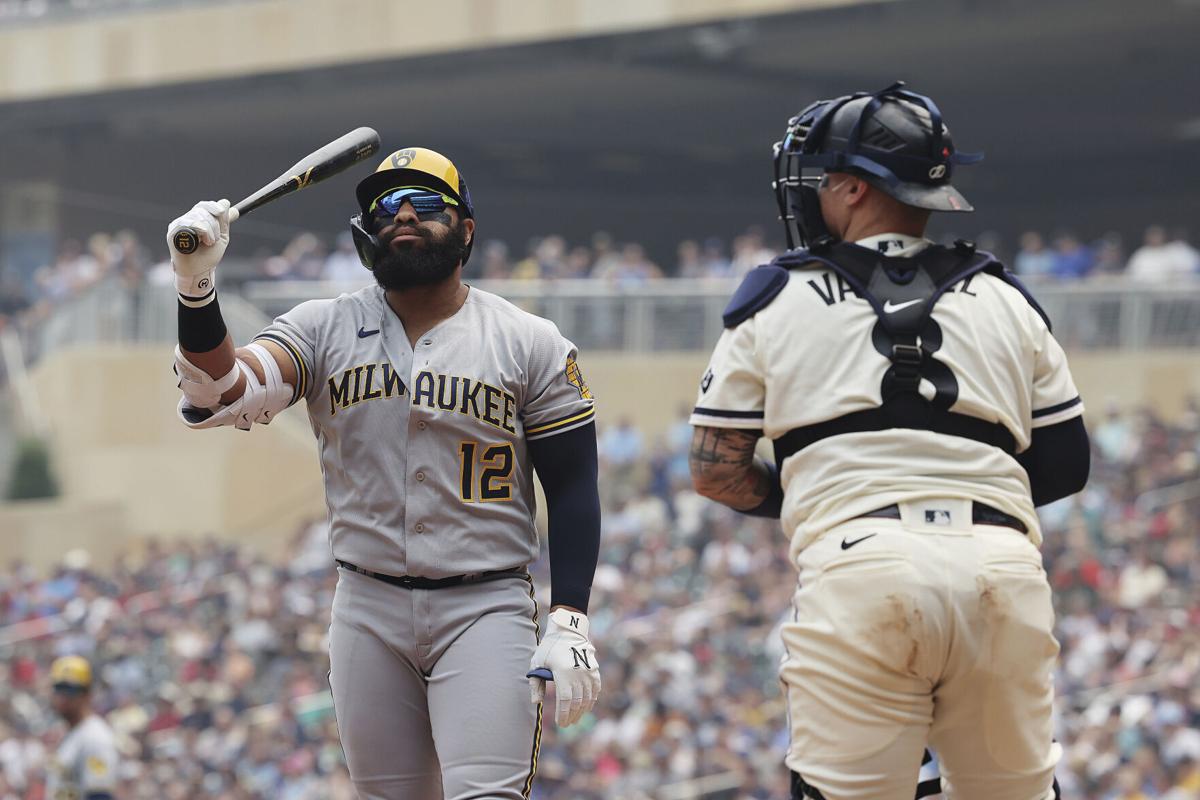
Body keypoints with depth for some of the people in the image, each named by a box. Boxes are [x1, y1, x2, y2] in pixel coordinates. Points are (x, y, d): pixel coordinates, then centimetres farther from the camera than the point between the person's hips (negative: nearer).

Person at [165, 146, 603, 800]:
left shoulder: (531, 343, 2)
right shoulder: (324, 328, 6)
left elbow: (572, 490, 1)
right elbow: (220, 392, -11)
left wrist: (568, 625, -9)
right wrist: (196, 286, -29)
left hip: (485, 611, -2)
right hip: (368, 614, 2)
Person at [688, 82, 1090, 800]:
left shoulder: (778, 299, 11)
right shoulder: (1006, 301, 18)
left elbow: (716, 471, 12)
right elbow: (1066, 466, 19)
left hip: (858, 564, -3)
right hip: (1003, 568, 3)